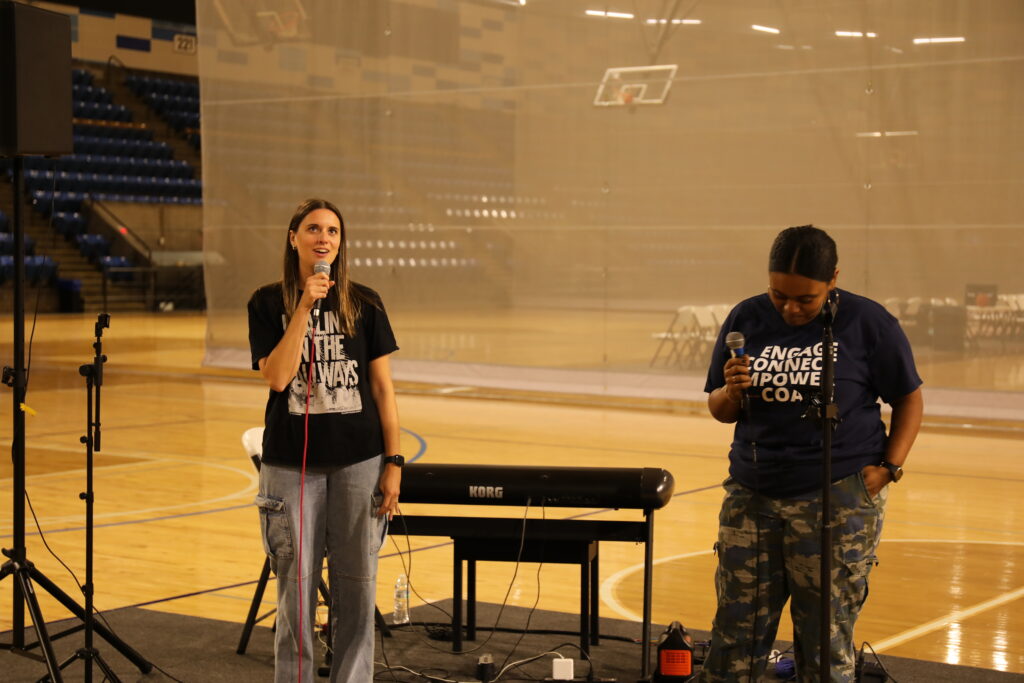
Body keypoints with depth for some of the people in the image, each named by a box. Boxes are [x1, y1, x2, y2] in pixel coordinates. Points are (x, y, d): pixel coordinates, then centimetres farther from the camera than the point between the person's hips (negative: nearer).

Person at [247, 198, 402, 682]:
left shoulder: (363, 304, 3)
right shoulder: (268, 304, 1)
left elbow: (382, 387, 3)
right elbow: (276, 376, -13)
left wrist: (393, 462, -1)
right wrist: (305, 307, -17)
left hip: (358, 461, 1)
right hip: (292, 463, -1)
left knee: (356, 587, 5)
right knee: (295, 588, 5)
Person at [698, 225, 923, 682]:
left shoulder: (868, 323, -4)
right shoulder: (746, 319, 4)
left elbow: (908, 399, 4)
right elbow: (719, 412, 11)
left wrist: (889, 467, -8)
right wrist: (732, 392, -12)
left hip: (839, 498, -3)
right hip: (752, 493, 3)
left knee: (825, 630, 2)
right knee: (736, 627, 7)